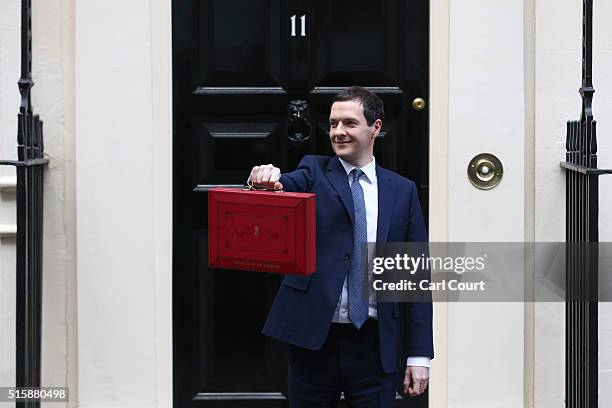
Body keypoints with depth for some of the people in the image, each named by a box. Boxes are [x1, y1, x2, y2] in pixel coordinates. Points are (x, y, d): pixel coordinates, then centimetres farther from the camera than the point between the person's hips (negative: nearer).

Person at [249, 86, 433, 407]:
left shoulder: (402, 190, 8)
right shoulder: (315, 172, 6)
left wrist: (419, 354, 1)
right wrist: (267, 177, -40)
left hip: (375, 344, 1)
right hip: (312, 336, -1)